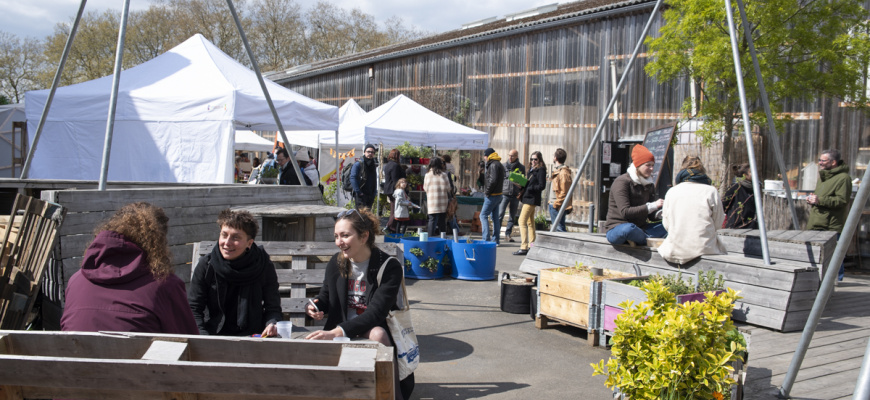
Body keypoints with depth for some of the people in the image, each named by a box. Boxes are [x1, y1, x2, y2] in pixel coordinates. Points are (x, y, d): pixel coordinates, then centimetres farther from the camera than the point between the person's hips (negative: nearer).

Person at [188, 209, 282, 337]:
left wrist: (271, 324, -23)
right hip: (214, 334, 1)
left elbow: (273, 308, -1)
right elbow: (193, 308, -2)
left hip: (252, 336, 0)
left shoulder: (264, 266, -7)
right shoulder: (206, 265, -6)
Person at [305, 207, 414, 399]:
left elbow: (375, 313, -23)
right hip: (341, 331, 4)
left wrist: (337, 332, -36)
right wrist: (314, 307, -11)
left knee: (378, 334, -38)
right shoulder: (336, 263, 4)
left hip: (377, 329, -4)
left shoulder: (389, 267, -13)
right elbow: (325, 297, 16)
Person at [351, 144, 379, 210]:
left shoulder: (373, 166, 18)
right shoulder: (358, 164, -5)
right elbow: (352, 178, -12)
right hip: (360, 195, -7)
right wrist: (358, 192, -16)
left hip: (370, 196, 7)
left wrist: (374, 193, 11)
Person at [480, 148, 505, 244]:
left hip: (492, 195, -10)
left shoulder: (493, 165, -15)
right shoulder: (500, 165, 16)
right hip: (498, 194, 10)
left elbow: (493, 180, -24)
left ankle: (486, 239, -12)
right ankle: (495, 239, 16)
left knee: (483, 215, -7)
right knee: (495, 216, 12)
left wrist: (487, 192, -15)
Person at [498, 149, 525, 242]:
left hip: (515, 196, 2)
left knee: (513, 216, 7)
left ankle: (508, 234, 17)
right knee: (500, 214, -10)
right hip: (504, 193, -2)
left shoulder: (521, 167, 5)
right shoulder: (504, 166, 4)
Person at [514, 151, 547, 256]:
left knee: (522, 221, -14)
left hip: (532, 199, -10)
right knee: (530, 222, 13)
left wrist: (528, 188, -19)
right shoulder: (531, 170, 17)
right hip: (527, 197, 10)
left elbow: (542, 186, -16)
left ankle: (524, 247, -15)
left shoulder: (541, 170, -10)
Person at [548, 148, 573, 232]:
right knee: (556, 228, 12)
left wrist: (556, 204, -19)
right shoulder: (557, 171, 17)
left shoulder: (564, 173, -16)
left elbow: (564, 192, -20)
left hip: (558, 207, -10)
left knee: (559, 228, -10)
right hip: (554, 206, 10)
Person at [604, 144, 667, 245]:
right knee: (629, 228, -42)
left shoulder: (649, 185, 13)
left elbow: (651, 215, 9)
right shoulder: (622, 182, -11)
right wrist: (652, 206, -25)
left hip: (640, 229, 7)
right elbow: (625, 212, -22)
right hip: (616, 229, -7)